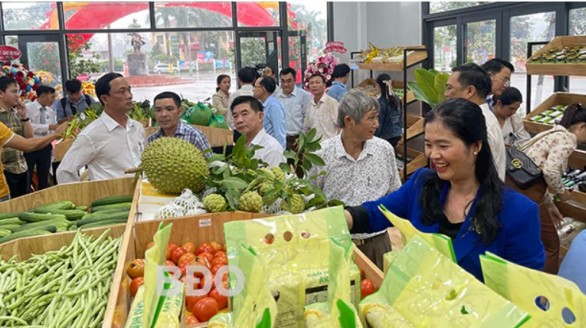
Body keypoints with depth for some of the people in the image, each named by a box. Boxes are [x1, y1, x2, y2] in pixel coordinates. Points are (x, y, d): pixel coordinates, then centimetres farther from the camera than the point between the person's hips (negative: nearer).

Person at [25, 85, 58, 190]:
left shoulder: (51, 112, 9)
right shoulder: (28, 108, -10)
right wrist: (48, 127, -29)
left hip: (45, 148, 6)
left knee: (44, 178, 13)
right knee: (26, 178, 3)